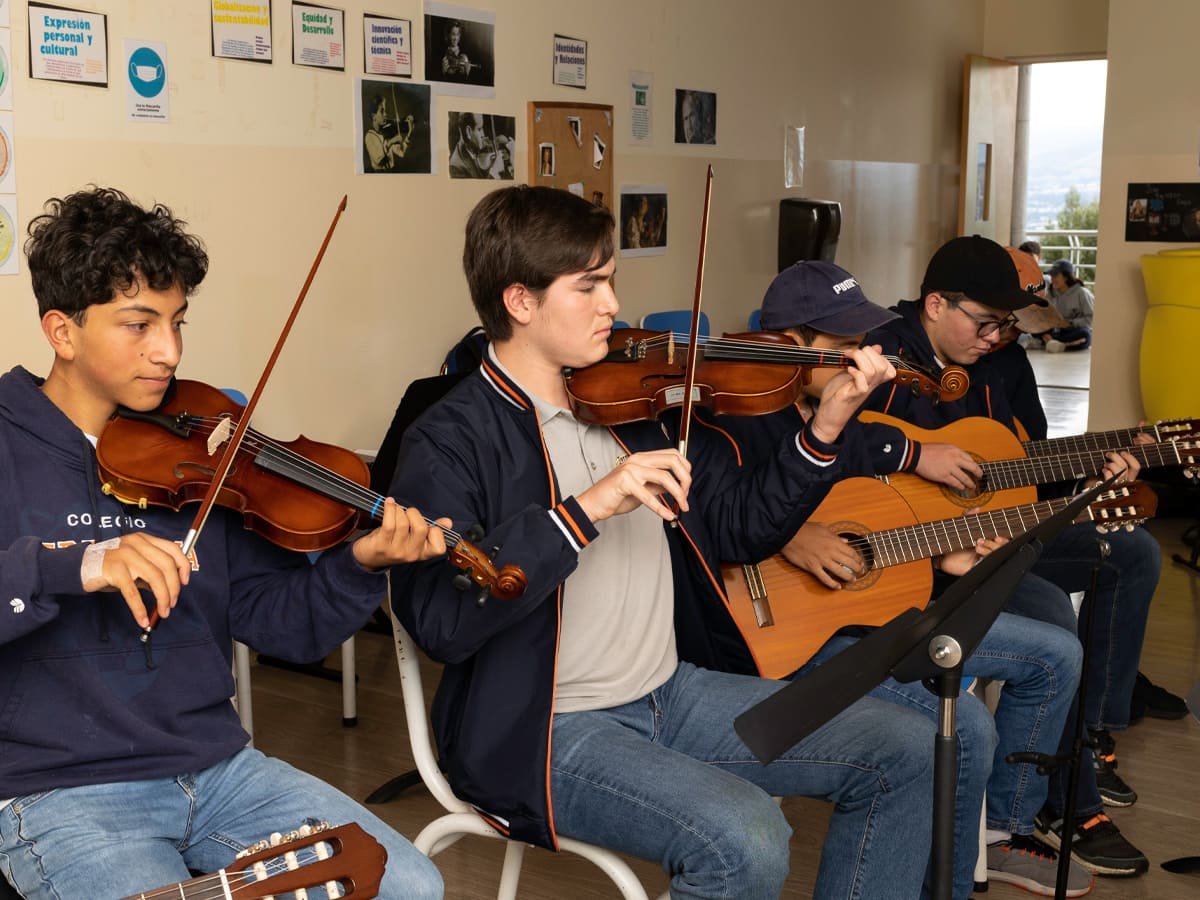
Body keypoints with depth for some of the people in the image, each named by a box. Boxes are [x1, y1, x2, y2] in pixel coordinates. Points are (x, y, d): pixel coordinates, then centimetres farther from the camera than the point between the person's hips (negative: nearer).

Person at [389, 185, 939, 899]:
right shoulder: (449, 444, -13)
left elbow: (742, 529, 12)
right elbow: (440, 622, -26)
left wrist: (825, 430, -2)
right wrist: (586, 511, -31)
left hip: (672, 691, 7)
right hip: (546, 731, -7)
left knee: (907, 749, 2)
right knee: (746, 841, -30)